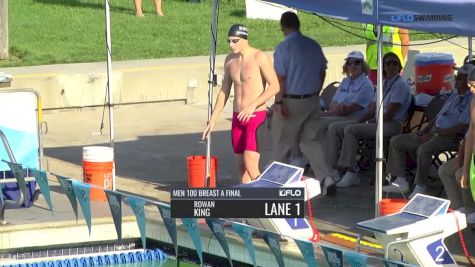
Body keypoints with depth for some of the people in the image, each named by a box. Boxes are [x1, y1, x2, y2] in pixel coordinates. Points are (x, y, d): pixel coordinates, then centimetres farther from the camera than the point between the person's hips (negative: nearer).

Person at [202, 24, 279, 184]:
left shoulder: (259, 58, -11)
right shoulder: (230, 60, 9)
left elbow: (275, 86, -14)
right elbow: (224, 92, 17)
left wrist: (253, 105, -23)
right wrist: (212, 120, 15)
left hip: (256, 117, -7)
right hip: (238, 117, 7)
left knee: (250, 163, -17)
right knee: (242, 166, 7)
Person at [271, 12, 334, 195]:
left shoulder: (283, 48, -14)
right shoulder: (314, 46, 5)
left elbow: (280, 78, -17)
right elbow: (322, 73, 12)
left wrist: (278, 102, -15)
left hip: (291, 102, -6)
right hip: (312, 101, 6)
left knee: (281, 143, 8)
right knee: (309, 140, 11)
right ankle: (325, 178, -4)